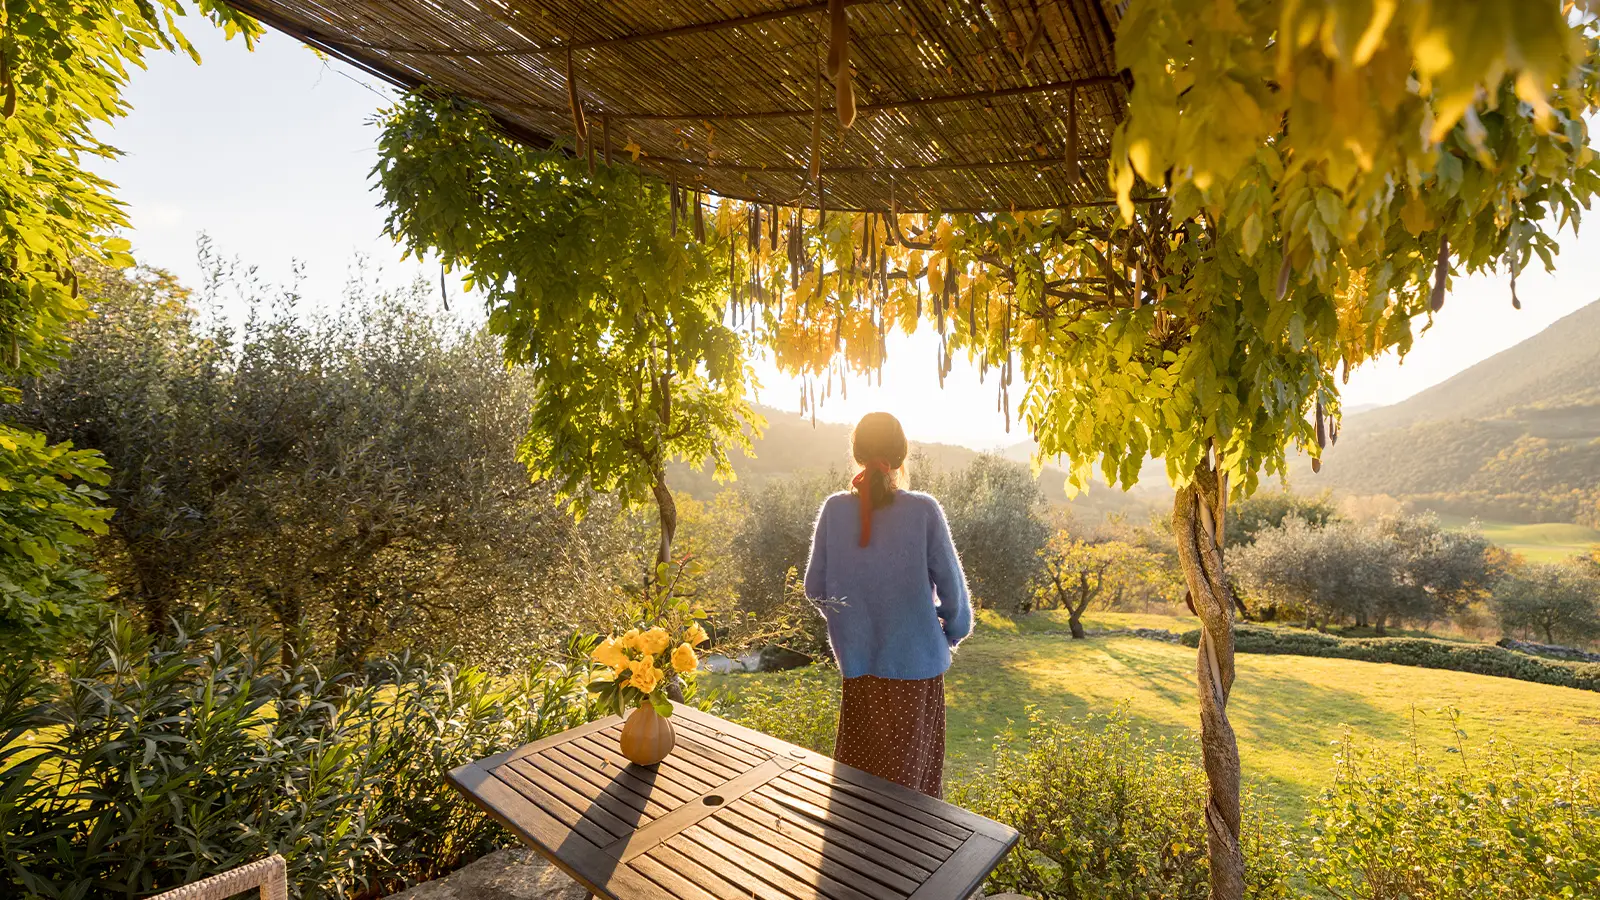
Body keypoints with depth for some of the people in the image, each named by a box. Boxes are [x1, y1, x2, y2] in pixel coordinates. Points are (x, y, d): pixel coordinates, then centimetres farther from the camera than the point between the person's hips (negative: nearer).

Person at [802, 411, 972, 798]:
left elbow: (815, 587, -1)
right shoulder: (923, 510, -16)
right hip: (916, 661, -2)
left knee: (860, 765, 19)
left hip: (858, 661, 2)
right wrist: (954, 631, 11)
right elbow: (951, 585, -9)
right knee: (912, 767, 17)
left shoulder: (834, 509, -9)